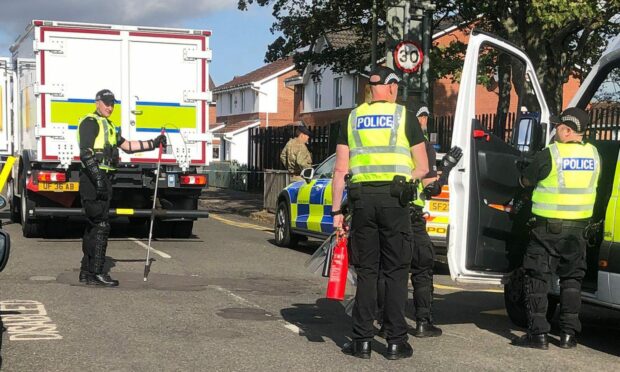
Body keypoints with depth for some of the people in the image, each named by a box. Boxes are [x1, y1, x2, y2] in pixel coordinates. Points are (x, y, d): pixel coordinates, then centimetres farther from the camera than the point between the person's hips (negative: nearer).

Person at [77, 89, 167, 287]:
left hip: (103, 181, 10)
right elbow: (85, 152, -18)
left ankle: (86, 272, 17)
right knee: (101, 225, -12)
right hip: (92, 180, -10)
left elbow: (127, 146, 27)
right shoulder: (90, 122, -7)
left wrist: (154, 144, 20)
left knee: (93, 226, 11)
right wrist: (97, 178, -26)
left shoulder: (108, 126, 23)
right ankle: (97, 272, -11)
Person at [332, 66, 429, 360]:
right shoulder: (404, 116, 3)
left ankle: (362, 341, 9)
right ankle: (396, 342, 5)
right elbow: (422, 168, 3)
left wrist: (336, 210, 7)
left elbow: (340, 170, 5)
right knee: (396, 271, 4)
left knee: (366, 271, 8)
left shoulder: (353, 118, 10)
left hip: (361, 199, 2)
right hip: (395, 199, -2)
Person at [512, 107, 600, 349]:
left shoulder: (549, 155, -14)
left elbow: (525, 181, -1)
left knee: (538, 279, 3)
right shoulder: (593, 155, 1)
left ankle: (538, 334, 0)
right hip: (578, 227, 5)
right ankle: (568, 334, 14)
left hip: (548, 227, -5)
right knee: (572, 279, 14)